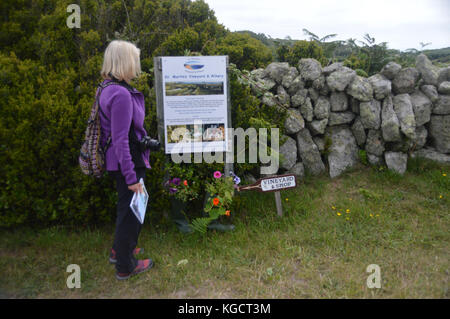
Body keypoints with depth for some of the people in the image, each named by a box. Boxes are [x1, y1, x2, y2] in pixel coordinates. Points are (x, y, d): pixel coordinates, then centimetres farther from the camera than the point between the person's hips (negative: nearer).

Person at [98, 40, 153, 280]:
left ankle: (120, 250, 45)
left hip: (117, 161, 10)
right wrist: (131, 176, -22)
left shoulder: (108, 88, 8)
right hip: (128, 162, -10)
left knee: (126, 206, 25)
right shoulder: (121, 94, -22)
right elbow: (120, 139, -24)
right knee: (130, 209, 5)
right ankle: (125, 267, 24)